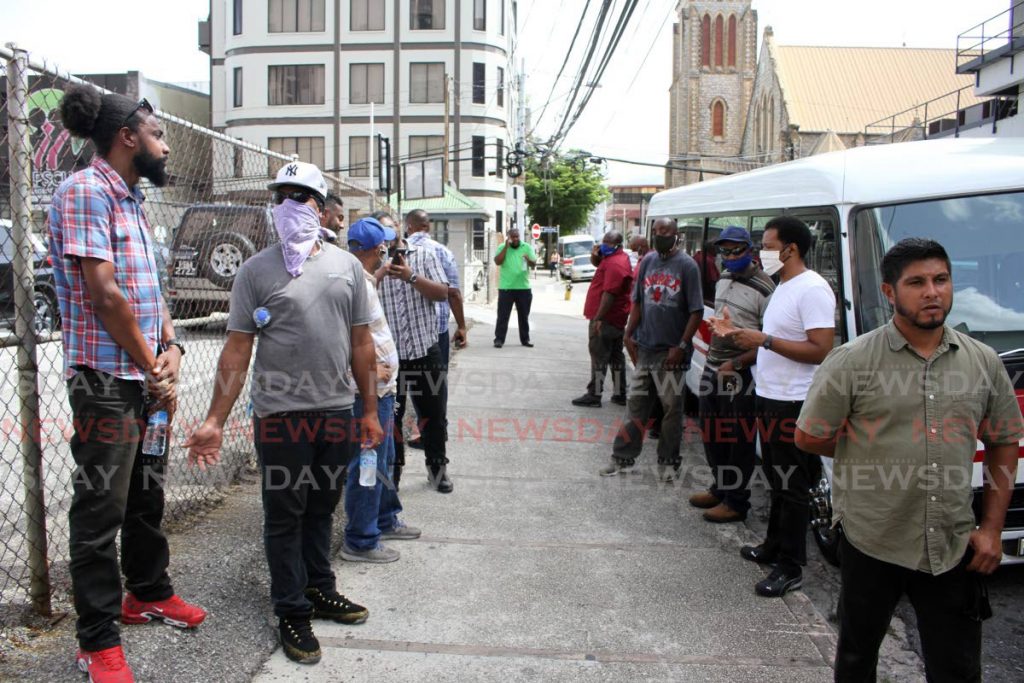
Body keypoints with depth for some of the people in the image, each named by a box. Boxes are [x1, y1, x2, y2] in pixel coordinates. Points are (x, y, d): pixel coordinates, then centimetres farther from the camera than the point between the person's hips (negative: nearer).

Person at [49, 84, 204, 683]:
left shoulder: (133, 201, 15)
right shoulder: (85, 192, -13)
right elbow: (106, 293, -19)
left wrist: (171, 351, -2)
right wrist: (152, 369, -12)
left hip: (150, 379, 9)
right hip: (106, 381, -9)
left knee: (148, 494, 20)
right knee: (101, 510, 1)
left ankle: (149, 593, 38)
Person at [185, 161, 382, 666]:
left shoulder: (346, 265, 7)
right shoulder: (256, 270, -3)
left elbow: (361, 344, 9)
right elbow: (237, 351, -5)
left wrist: (369, 410, 8)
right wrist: (215, 421, -10)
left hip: (337, 412, 3)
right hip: (281, 414, -3)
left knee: (321, 508, 17)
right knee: (285, 515, 7)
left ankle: (319, 589, 34)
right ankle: (292, 612, 20)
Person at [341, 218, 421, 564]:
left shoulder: (365, 280, 13)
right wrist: (372, 369, -21)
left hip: (380, 389, 11)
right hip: (370, 391, -11)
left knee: (384, 459, 22)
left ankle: (384, 520, 38)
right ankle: (360, 541, 9)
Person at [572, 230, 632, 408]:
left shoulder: (615, 263, -20)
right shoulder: (619, 259, 13)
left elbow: (609, 293, -26)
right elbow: (600, 264, 28)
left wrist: (598, 318, -25)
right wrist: (596, 255, 4)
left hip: (605, 319, -11)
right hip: (616, 319, 11)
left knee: (599, 357, -5)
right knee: (616, 355, 14)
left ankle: (594, 395, -1)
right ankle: (619, 394, 21)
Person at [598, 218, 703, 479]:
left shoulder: (687, 265, -7)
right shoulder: (648, 261, 7)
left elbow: (696, 311, -9)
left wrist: (682, 346, -14)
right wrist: (629, 335, 5)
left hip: (671, 352, -4)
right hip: (644, 348, 4)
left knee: (671, 408, 7)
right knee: (636, 405, 11)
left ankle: (668, 461, 20)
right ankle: (623, 458, 19)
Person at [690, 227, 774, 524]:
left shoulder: (763, 289, -14)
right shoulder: (723, 281, 12)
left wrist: (735, 363, -20)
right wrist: (712, 352, 17)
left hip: (741, 374, -8)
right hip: (713, 366, 8)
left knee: (739, 438, 0)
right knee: (711, 432, 16)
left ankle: (736, 502, 12)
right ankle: (720, 488, 32)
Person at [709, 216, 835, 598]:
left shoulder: (812, 290, -17)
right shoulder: (783, 288, 15)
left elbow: (820, 350, -24)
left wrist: (764, 340, -24)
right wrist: (738, 335, 10)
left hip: (793, 404, -10)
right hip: (771, 397, 10)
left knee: (792, 487, -1)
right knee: (778, 480, 20)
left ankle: (790, 568, 8)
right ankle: (773, 548, 33)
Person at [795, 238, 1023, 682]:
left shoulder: (984, 362, 2)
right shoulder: (852, 361, -10)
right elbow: (808, 437, -4)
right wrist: (874, 455, 4)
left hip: (954, 548, 3)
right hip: (873, 543, -2)